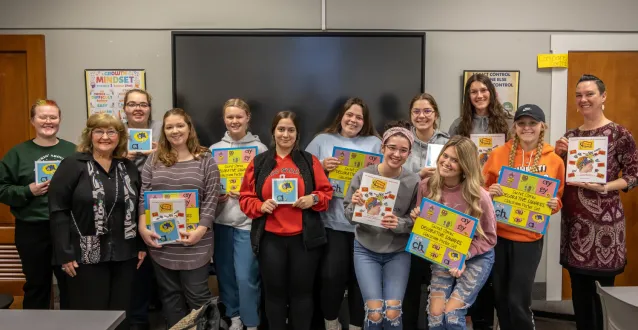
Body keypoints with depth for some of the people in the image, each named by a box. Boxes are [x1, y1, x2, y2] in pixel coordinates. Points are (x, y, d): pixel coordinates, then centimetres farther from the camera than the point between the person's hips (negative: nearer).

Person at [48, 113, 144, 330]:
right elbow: (58, 211, -9)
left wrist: (142, 245, 8)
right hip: (86, 254, -4)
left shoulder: (128, 167, 10)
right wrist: (65, 254, -13)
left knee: (120, 312, 13)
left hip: (124, 254, 5)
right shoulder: (72, 165, -5)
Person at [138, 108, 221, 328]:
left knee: (197, 294, 4)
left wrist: (200, 230, -15)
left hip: (194, 242, -3)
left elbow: (211, 199, -5)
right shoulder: (154, 160, 7)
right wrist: (143, 228, -8)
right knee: (169, 294, 13)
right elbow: (143, 197, 4)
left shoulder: (205, 160, 0)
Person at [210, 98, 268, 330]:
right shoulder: (215, 149, 8)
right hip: (221, 220, 4)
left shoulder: (260, 149, -1)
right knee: (224, 273, 12)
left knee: (246, 276, -4)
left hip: (248, 221, -4)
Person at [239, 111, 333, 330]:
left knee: (302, 291, 10)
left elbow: (326, 192, 7)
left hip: (304, 238, 0)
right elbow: (245, 197, 6)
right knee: (274, 292, 11)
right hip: (270, 239, 0)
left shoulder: (310, 161, 5)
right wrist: (260, 206, -13)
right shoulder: (259, 163, 6)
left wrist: (314, 198, -13)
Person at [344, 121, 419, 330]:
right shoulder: (363, 175, -9)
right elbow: (349, 217, -4)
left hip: (398, 252, 0)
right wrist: (355, 205, -25)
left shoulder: (414, 182, -9)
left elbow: (417, 222, -4)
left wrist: (398, 224, -24)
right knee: (375, 313, -7)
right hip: (366, 250, 0)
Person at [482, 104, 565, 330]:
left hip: (529, 238, -1)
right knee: (500, 297, 11)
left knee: (518, 301, -2)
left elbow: (557, 199, 11)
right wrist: (489, 193, -14)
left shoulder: (554, 160, 0)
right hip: (497, 234, 2)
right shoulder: (498, 154, 0)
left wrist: (553, 204, -10)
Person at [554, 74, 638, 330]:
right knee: (579, 286, 12)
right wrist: (558, 154, -3)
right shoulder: (570, 136, 10)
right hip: (574, 219, 5)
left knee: (604, 285, 0)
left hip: (604, 219, -5)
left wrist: (604, 187, -19)